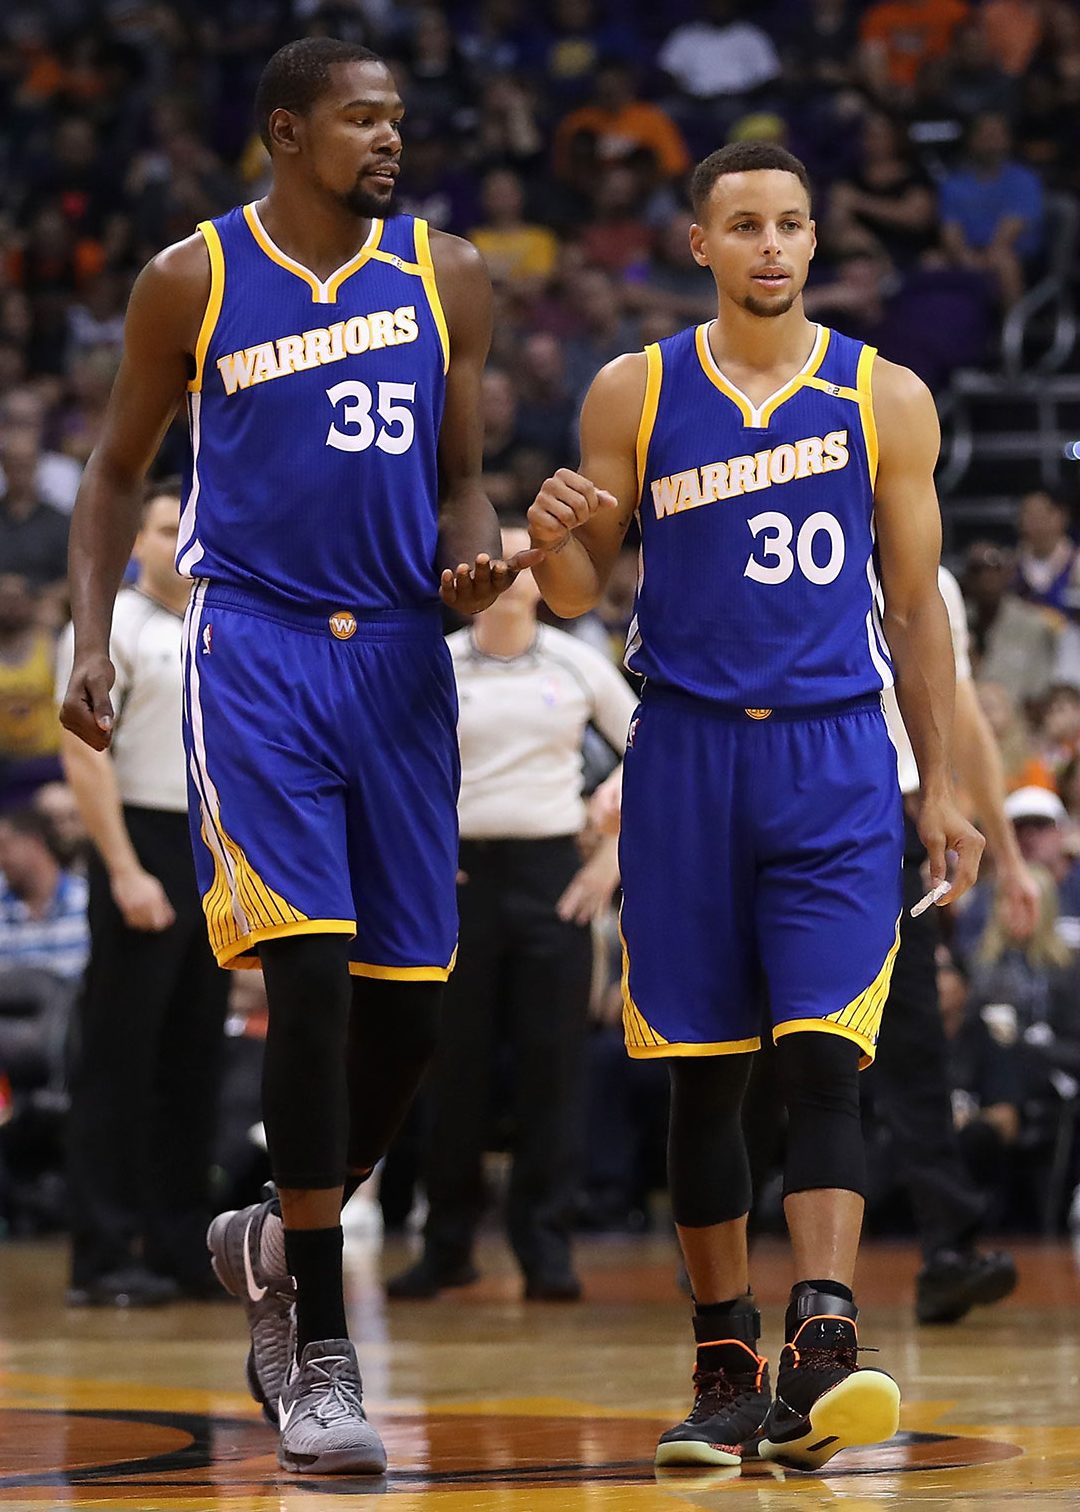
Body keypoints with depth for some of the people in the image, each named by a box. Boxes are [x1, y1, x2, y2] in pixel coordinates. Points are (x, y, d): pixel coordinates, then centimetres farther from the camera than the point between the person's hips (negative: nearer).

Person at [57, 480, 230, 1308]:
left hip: (213, 857, 7)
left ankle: (183, 1247, 13)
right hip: (144, 844, -7)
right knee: (119, 1060, -6)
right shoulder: (110, 627, -6)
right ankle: (104, 1256, -5)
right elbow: (84, 753, -13)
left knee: (194, 1061, 8)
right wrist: (125, 871, -19)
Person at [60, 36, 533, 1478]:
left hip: (399, 655, 4)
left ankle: (276, 1245, 30)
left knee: (409, 1005, 3)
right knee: (309, 976, -16)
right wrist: (90, 635, -1)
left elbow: (458, 479, 14)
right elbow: (118, 467, 11)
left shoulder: (446, 276, 7)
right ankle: (320, 1357, -10)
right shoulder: (192, 281, 1)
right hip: (253, 646, -4)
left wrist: (473, 566, -8)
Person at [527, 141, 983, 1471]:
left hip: (834, 763, -1)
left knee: (824, 1056, -14)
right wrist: (554, 539, -16)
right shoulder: (633, 396, 4)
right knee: (703, 1074, 5)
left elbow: (915, 608, 9)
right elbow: (582, 594, 7)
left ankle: (820, 1353, -22)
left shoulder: (886, 400, 4)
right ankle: (725, 1370, 13)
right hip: (686, 758, 1)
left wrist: (939, 790, 7)